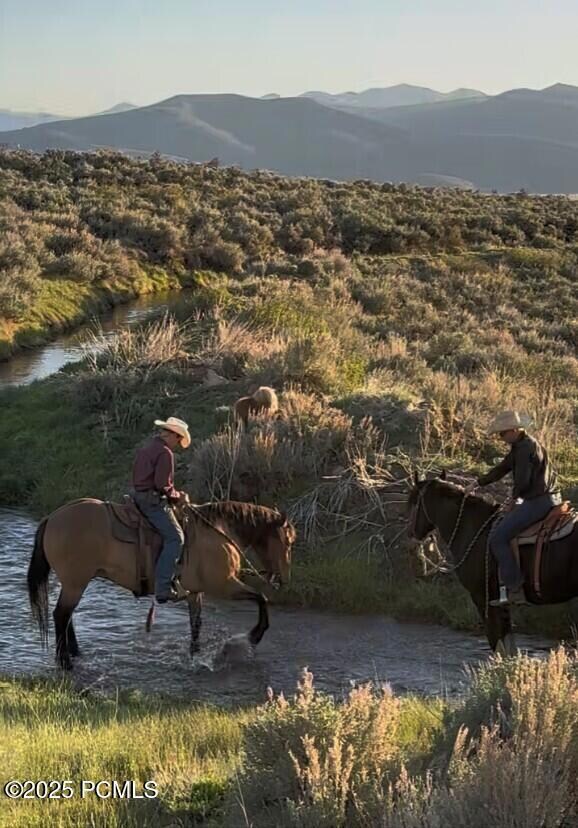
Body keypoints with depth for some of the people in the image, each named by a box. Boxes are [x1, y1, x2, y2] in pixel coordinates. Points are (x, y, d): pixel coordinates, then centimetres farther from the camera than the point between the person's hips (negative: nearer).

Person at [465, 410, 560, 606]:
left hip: (539, 500, -11)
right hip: (545, 499, 11)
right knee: (499, 527, 23)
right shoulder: (520, 447, 17)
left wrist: (514, 500, 0)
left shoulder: (525, 447, -16)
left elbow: (522, 481, -19)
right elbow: (502, 468, 27)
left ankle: (514, 589, -15)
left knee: (498, 537, -12)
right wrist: (478, 483, 29)